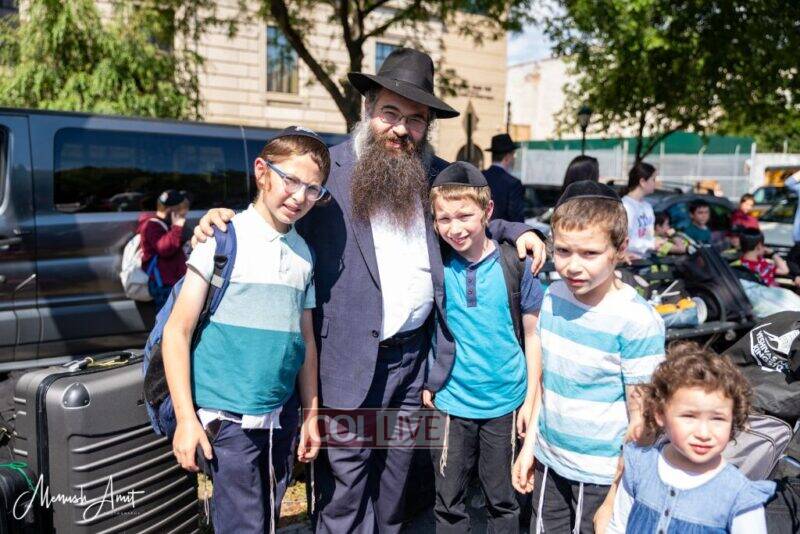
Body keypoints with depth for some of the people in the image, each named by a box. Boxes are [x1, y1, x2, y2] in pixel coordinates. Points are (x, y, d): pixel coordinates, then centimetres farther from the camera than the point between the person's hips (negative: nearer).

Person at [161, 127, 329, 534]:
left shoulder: (304, 254, 8)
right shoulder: (224, 238, -8)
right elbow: (178, 331, -8)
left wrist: (311, 415, 13)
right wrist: (186, 418, -13)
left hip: (281, 416, 6)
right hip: (228, 417, -5)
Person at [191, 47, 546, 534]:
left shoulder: (435, 175, 8)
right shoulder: (328, 170, -6)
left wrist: (517, 231, 6)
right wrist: (224, 218, -18)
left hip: (417, 352, 5)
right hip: (351, 357, -4)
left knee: (397, 471, 20)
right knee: (344, 478, 4)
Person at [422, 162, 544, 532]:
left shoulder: (515, 265, -9)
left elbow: (533, 335, -2)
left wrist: (531, 399, -2)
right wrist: (426, 382, 0)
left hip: (505, 402, -1)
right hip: (451, 401, 1)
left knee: (503, 499, 15)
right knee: (449, 502, 12)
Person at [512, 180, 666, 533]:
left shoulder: (637, 321, -20)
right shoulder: (553, 296, -3)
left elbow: (641, 418, -15)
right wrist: (529, 445, 10)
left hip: (601, 476, -5)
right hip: (549, 462, 5)